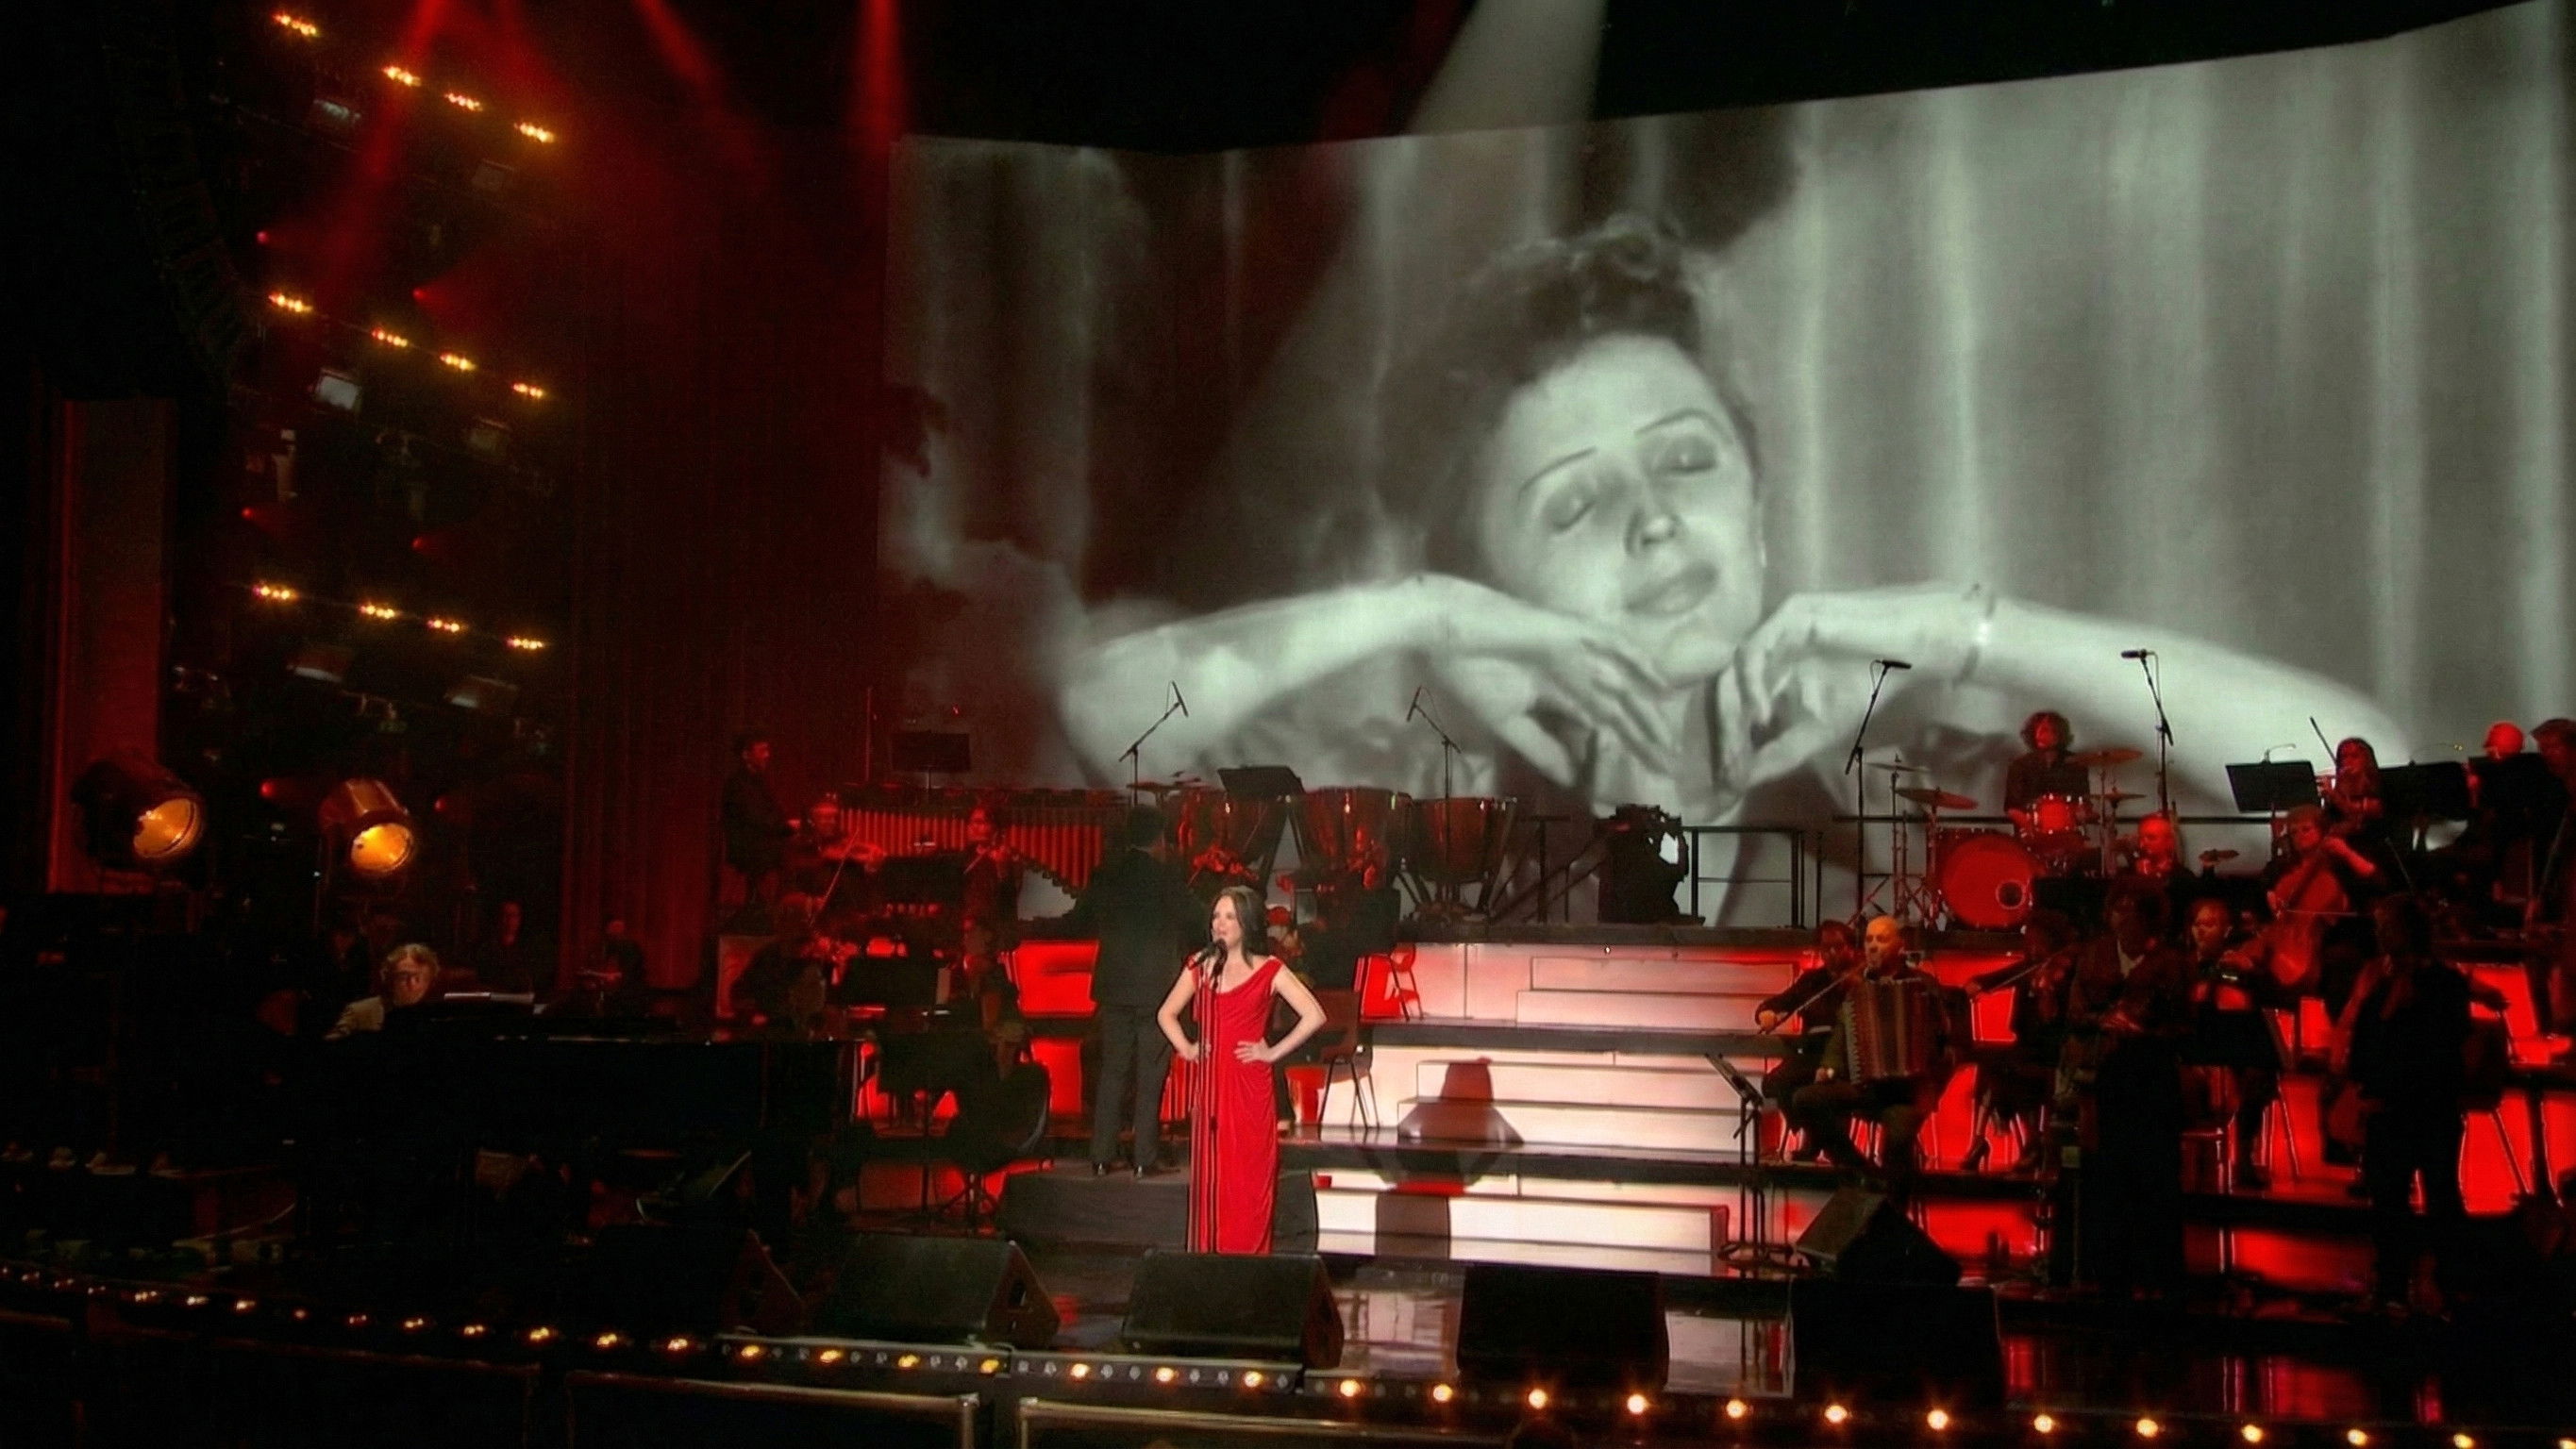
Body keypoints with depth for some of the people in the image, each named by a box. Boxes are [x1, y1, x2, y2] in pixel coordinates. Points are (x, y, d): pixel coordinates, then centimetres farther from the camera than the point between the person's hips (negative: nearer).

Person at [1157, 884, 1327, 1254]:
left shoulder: (1269, 970, -2)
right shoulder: (1201, 967, 10)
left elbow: (1314, 1016, -8)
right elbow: (1166, 1013, 21)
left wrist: (1274, 1052, -8)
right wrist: (1185, 1048, 7)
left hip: (1248, 1087, -4)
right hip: (1208, 1086, 4)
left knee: (1247, 1180, -3)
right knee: (1208, 1178, 5)